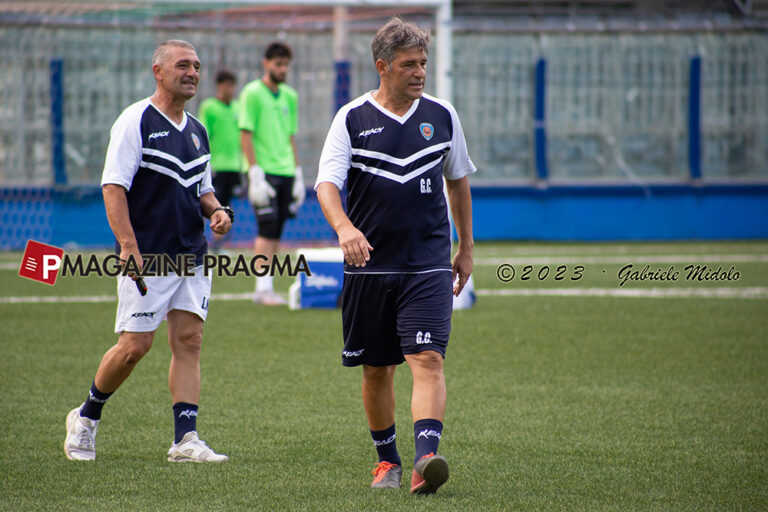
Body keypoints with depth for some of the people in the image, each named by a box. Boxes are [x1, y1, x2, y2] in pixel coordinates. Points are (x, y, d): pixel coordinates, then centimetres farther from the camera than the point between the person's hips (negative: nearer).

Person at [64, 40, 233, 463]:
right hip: (146, 258, -6)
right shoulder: (135, 121, -7)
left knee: (189, 341, -2)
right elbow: (113, 186, -13)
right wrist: (129, 245, -21)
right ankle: (86, 417, 16)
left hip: (191, 257, 6)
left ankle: (185, 440, -3)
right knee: (135, 345, -6)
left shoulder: (197, 130, 15)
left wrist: (216, 210, 2)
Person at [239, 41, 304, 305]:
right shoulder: (252, 93, -4)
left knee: (276, 233, 5)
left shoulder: (289, 97, 15)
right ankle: (263, 288, -11)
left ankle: (265, 288, 8)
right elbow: (245, 135, -8)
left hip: (285, 172, 6)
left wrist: (298, 174, 14)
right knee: (267, 229, -11)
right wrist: (255, 174, -15)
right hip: (263, 171, -6)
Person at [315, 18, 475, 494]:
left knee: (428, 359, -16)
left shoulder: (442, 115, 6)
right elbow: (327, 182, -10)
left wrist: (466, 249, 20)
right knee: (376, 370, 8)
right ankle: (388, 460, 26)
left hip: (428, 264, 0)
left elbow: (458, 181, 19)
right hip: (369, 265, 0)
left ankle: (427, 458, -27)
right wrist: (344, 227, -30)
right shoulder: (352, 119, -1)